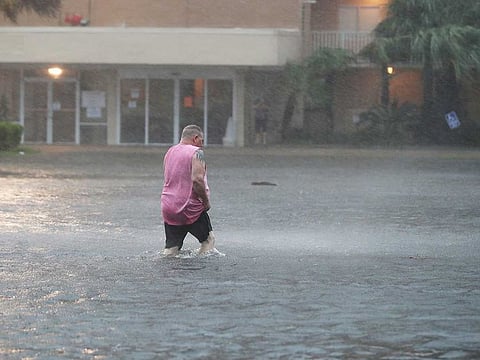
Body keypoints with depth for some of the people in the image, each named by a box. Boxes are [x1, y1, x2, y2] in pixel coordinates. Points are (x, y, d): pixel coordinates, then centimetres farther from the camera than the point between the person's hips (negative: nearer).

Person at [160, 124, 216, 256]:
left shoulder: (170, 152, 15)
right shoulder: (196, 153, -9)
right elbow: (197, 179, -22)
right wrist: (206, 201, -10)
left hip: (167, 207, 6)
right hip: (189, 208, -6)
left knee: (171, 247, 8)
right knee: (208, 240, 9)